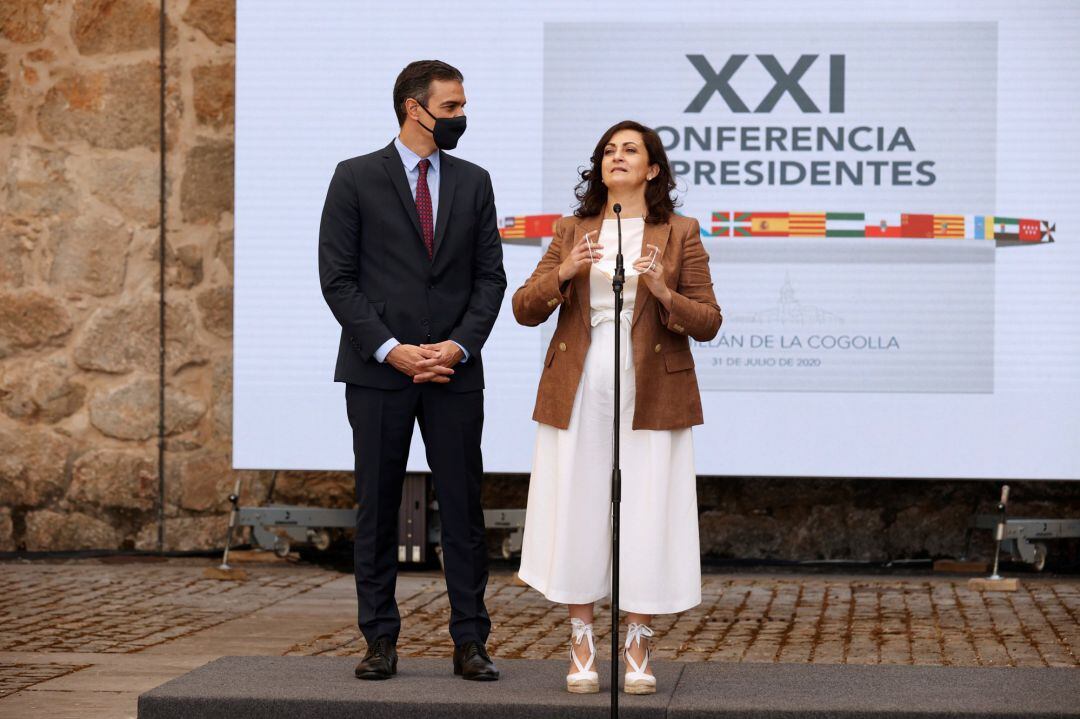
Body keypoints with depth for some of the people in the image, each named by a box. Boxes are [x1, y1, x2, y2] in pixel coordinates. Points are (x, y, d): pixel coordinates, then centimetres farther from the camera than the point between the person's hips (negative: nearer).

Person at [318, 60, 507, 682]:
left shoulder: (474, 182, 9)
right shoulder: (357, 179, 0)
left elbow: (490, 276, 7)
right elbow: (338, 279, -4)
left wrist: (460, 346, -8)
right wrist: (390, 349, -12)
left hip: (455, 371, 2)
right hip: (377, 372, -2)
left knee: (464, 508, 1)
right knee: (378, 508, 3)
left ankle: (471, 642, 6)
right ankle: (381, 642, 9)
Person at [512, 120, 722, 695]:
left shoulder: (679, 235, 6)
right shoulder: (571, 232, 12)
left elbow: (708, 324, 2)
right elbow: (524, 309, 6)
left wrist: (664, 292, -16)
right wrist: (564, 274, -12)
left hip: (649, 395, -2)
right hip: (577, 393, 2)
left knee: (645, 515, -2)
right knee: (577, 514, 1)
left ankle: (637, 648, 6)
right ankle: (581, 647, 9)